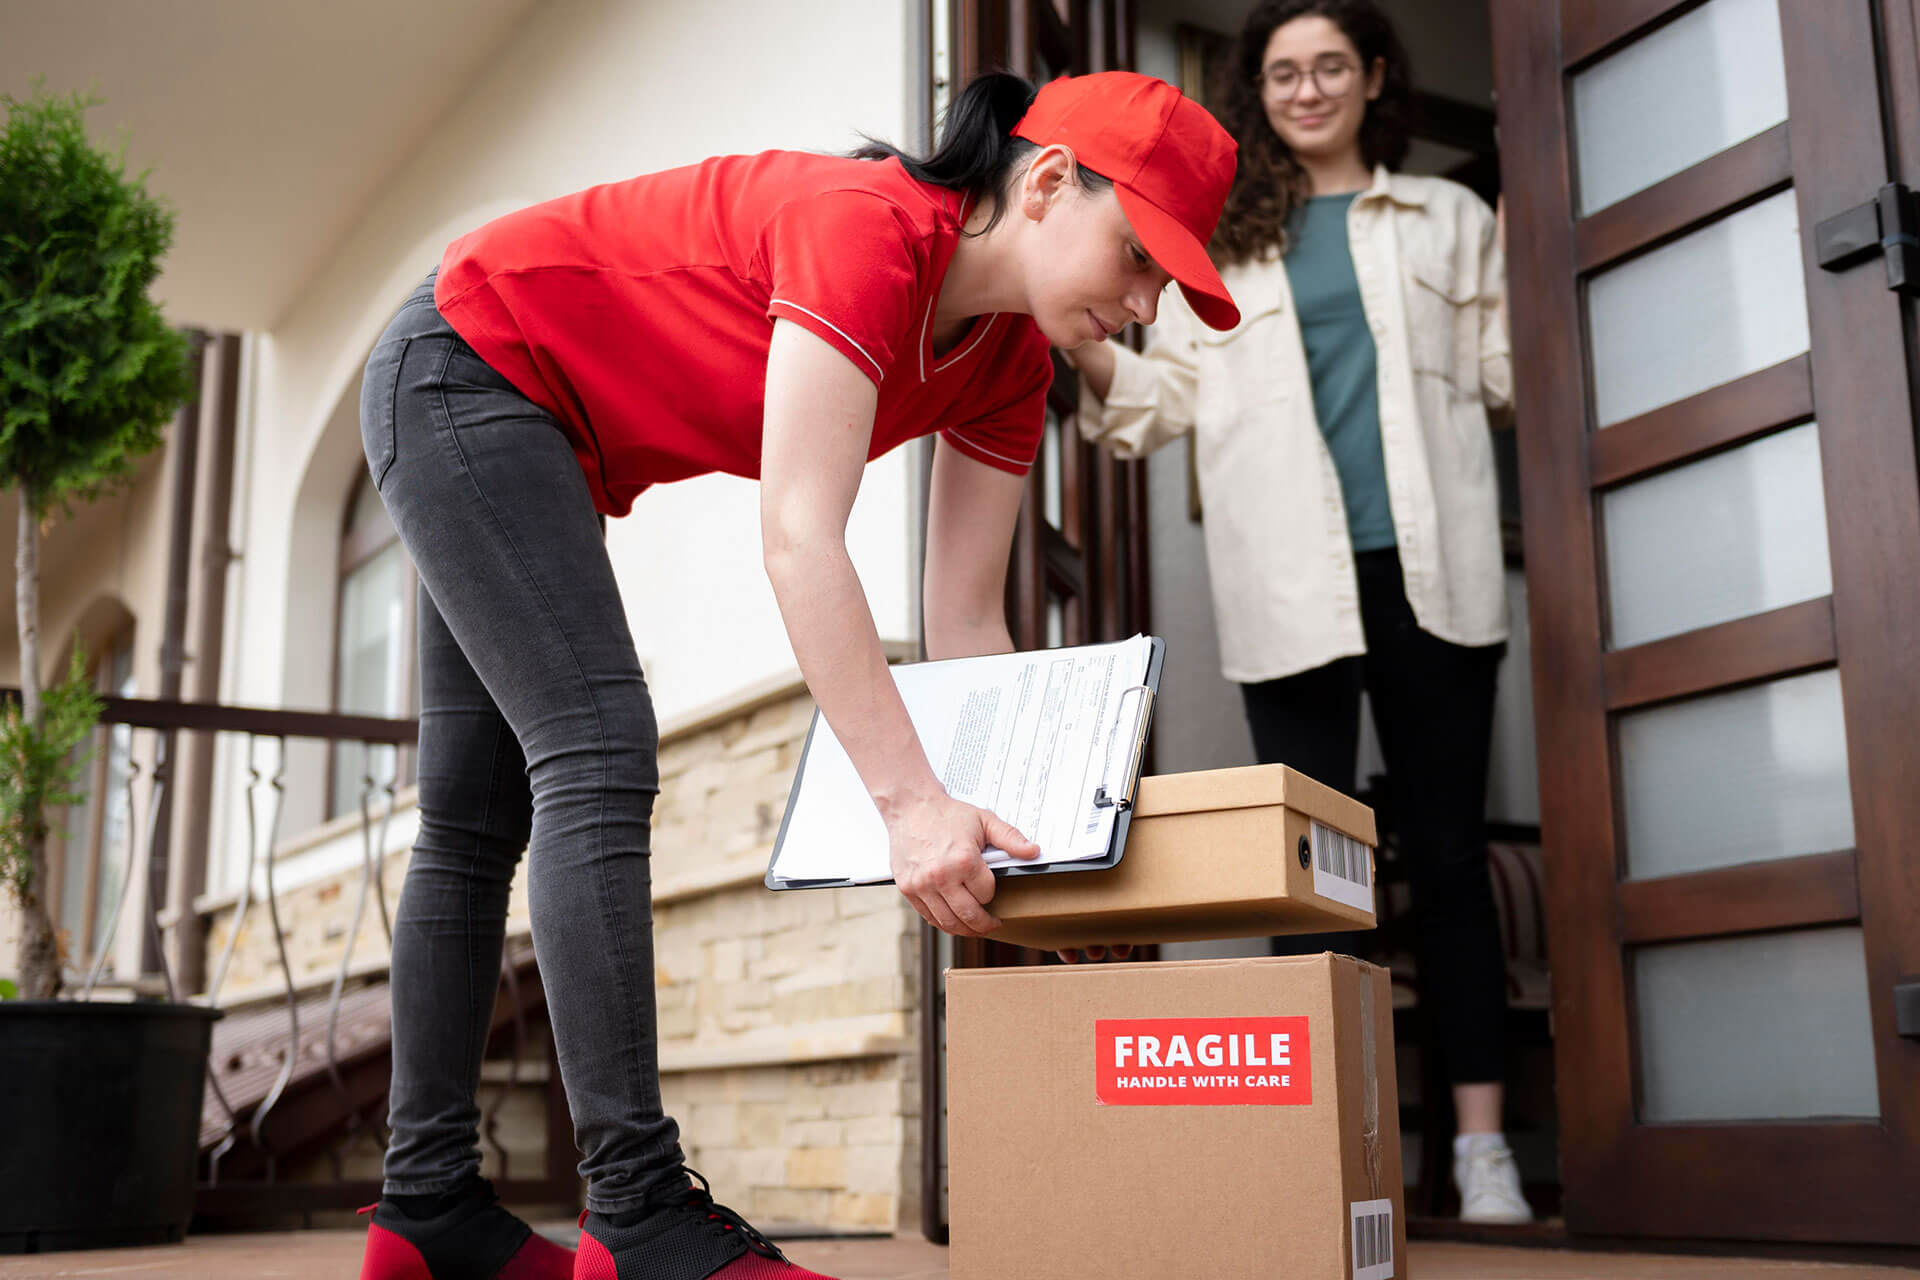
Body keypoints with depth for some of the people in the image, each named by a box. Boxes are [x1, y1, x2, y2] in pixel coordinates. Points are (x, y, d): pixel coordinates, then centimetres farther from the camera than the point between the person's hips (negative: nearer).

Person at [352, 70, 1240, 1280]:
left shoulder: (1009, 365, -4)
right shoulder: (870, 230, -30)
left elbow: (965, 627, -4)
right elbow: (800, 542, -37)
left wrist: (1017, 812, -12)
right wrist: (911, 801, -40)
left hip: (548, 439, 9)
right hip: (463, 366, -9)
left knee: (481, 816, 7)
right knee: (598, 756, -20)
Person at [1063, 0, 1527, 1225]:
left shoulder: (1449, 218, 18)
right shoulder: (1222, 240, 17)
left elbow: (1505, 375, 16)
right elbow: (1170, 396, 12)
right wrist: (1085, 350, -6)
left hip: (1430, 570, 0)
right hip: (1290, 586, 0)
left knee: (1450, 850, 1)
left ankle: (1483, 1147, 5)